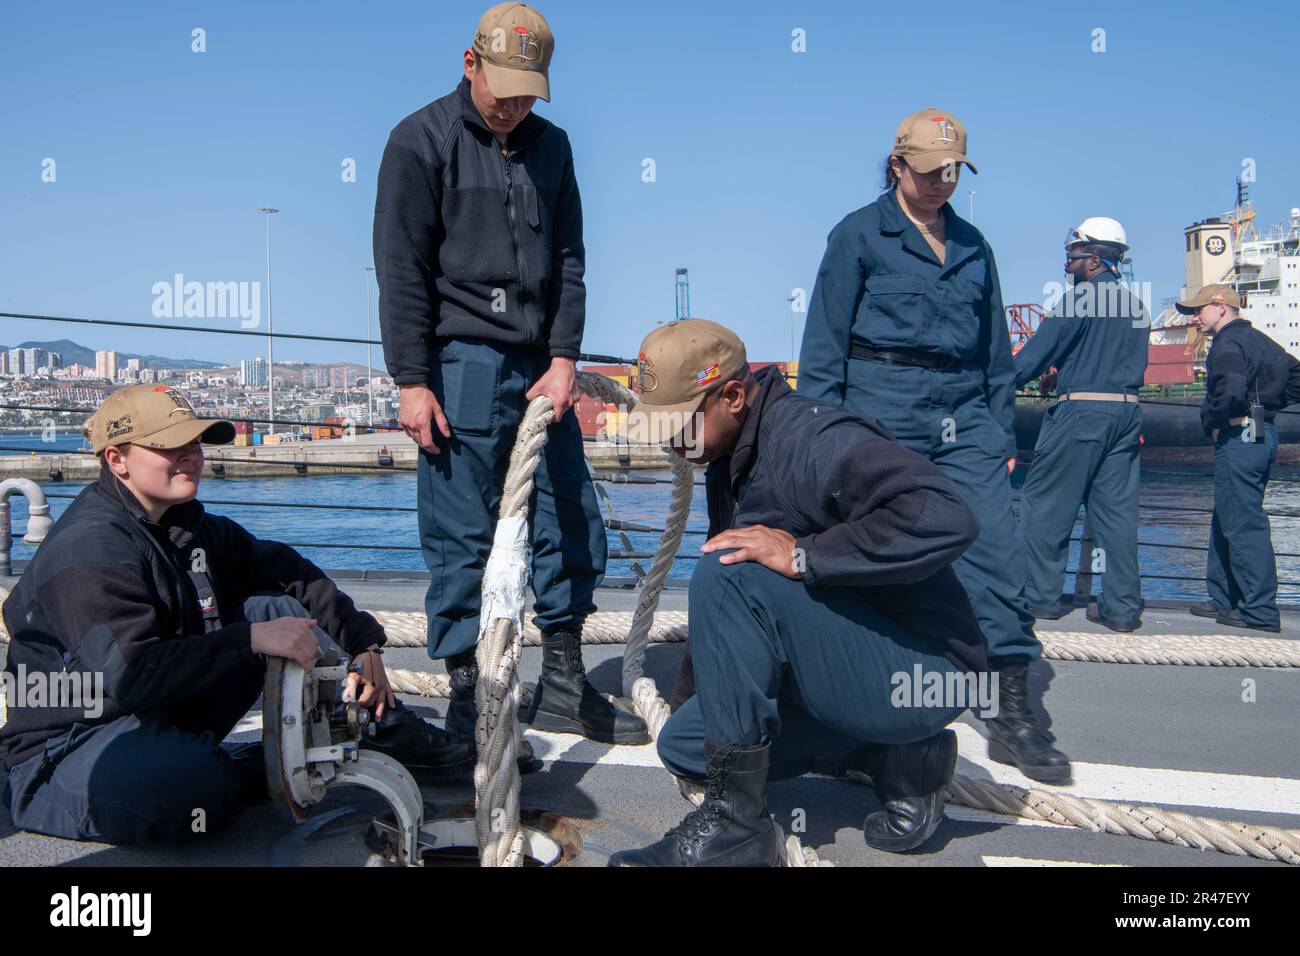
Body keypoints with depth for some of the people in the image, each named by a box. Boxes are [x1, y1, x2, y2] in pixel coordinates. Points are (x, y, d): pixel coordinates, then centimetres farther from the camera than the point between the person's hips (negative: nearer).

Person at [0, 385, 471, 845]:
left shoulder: (186, 525, 5)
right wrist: (252, 640, -33)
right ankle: (257, 774, -8)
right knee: (183, 779, -44)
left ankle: (402, 737, 2)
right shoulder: (89, 548, -22)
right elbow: (132, 675, -34)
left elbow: (286, 571, 10)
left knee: (277, 605, -1)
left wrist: (362, 641, 1)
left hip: (172, 719, 9)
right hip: (69, 748, -8)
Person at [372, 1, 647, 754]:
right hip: (462, 364, -6)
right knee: (463, 543, -3)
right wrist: (413, 382, -11)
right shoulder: (423, 140, 0)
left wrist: (564, 360, 0)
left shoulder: (551, 145, 15)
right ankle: (469, 709, 9)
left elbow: (569, 260, 12)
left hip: (541, 368, 6)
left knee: (575, 527, 8)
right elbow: (402, 269, -5)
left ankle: (564, 688, 22)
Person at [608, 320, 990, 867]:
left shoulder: (813, 438, -23)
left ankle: (735, 823, -17)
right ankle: (900, 757, 12)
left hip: (919, 673, -10)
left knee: (727, 575, -27)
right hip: (851, 667, 10)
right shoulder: (730, 455, 7)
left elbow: (945, 518, -37)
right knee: (683, 744, 13)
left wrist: (801, 555, -33)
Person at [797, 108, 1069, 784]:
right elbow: (824, 341, -1)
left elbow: (994, 348, 20)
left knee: (997, 548, -6)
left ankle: (1014, 715, 0)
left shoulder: (971, 245, 18)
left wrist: (1002, 430, 14)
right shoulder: (860, 234, 4)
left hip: (963, 415, 4)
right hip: (883, 411, -4)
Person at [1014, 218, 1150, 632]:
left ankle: (1041, 596, 5)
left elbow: (1039, 350, -9)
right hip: (1127, 413, 7)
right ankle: (1122, 606, 8)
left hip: (1081, 411, -7)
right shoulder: (1136, 306, 16)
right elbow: (1136, 365, 21)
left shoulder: (1080, 298, -7)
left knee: (1043, 504, 2)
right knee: (1117, 510, 7)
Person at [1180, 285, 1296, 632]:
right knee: (1225, 522, 17)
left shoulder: (1228, 343, -12)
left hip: (1239, 437, -10)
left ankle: (1260, 611, -6)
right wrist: (1268, 405, 17)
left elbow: (1231, 389, -28)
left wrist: (1212, 422, -13)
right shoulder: (1258, 339, 18)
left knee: (1243, 524, -8)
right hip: (1263, 433, 10)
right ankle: (1224, 599, 23)